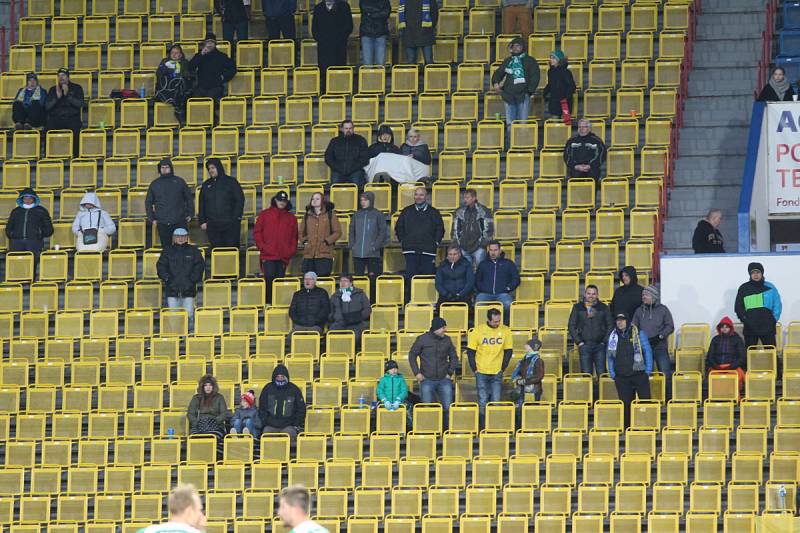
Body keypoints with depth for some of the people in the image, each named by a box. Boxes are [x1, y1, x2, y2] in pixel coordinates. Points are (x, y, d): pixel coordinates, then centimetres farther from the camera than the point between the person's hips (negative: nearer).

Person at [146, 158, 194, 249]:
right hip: (162, 224, 1)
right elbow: (148, 202, 15)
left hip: (180, 222, -1)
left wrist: (190, 214, 4)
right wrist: (152, 219, 6)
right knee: (166, 248, 3)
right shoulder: (154, 184, 9)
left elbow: (189, 198, 12)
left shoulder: (179, 182, 7)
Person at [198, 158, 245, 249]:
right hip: (212, 225, 3)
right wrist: (202, 221, 8)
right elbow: (201, 205, 19)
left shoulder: (231, 182, 5)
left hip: (230, 224, -3)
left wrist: (236, 217, -7)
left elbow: (240, 200, 2)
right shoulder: (206, 185, 16)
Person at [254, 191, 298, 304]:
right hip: (268, 256, -2)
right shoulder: (265, 214, 8)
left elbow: (294, 237, 14)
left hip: (283, 256, 2)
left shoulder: (291, 218, 14)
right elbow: (257, 232, 6)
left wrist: (291, 251, 1)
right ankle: (268, 302, -10)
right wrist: (262, 246, -5)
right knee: (269, 277, -13)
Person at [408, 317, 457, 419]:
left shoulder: (447, 340, 3)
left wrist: (450, 372, 7)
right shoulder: (423, 339, -4)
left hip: (444, 380, 2)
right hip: (427, 380, -2)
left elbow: (453, 356, 16)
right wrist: (417, 373, -3)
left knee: (448, 407, -1)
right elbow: (412, 355, 4)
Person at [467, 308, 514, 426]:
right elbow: (470, 351, 0)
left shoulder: (505, 331, -2)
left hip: (497, 373, 1)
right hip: (481, 372, -1)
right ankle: (482, 426, 6)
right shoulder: (478, 331, -5)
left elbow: (509, 351, 6)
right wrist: (474, 369, -3)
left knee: (496, 402, 0)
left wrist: (503, 368, 2)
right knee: (482, 402, -1)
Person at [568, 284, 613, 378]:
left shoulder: (603, 308, 8)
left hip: (600, 345, 0)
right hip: (584, 345, 0)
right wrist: (578, 342, 0)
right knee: (586, 374, -3)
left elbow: (610, 325, 9)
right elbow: (571, 326, 8)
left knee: (601, 373, -5)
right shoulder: (577, 308, 8)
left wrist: (604, 341, -1)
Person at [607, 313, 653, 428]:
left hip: (639, 374, -3)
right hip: (622, 377, 3)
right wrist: (613, 374, 5)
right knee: (625, 403, 3)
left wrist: (648, 371, -5)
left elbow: (647, 352, 1)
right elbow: (609, 357, 15)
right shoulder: (612, 337, 9)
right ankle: (627, 427, 9)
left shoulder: (638, 334, 1)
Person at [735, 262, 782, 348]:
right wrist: (744, 319, -5)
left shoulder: (770, 288, 6)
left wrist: (774, 320, -3)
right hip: (750, 328, 0)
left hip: (768, 328, 0)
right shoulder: (744, 288, 7)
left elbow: (777, 305, 9)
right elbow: (738, 307, 9)